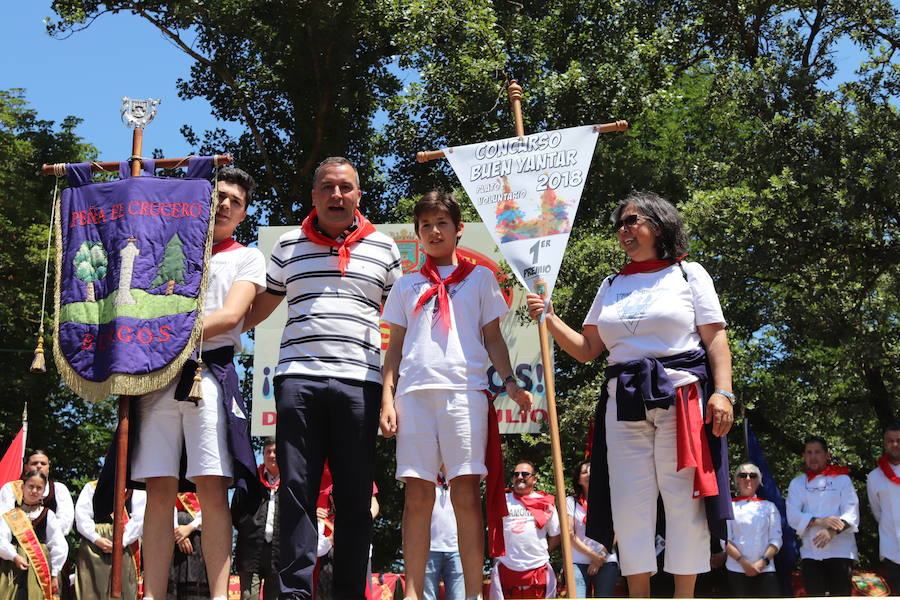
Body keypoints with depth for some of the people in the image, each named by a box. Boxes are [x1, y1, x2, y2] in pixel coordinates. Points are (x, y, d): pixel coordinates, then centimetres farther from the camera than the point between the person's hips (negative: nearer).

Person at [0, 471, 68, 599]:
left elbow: (59, 546, 3)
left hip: (40, 567, 0)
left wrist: (54, 574, -2)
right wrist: (14, 556, -19)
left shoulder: (48, 515, 6)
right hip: (12, 567, 0)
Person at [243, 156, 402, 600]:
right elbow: (258, 308, 23)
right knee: (296, 488, -3)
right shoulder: (288, 246, 14)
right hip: (298, 376, 0)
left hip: (359, 380, 0)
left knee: (355, 494, 2)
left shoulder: (382, 247, 14)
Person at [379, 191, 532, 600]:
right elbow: (395, 348, 17)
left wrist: (510, 381, -3)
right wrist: (387, 398, 6)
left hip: (465, 389, -2)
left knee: (466, 490, -7)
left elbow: (493, 338, 12)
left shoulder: (479, 278, 16)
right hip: (414, 391, 2)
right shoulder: (407, 285, 19)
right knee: (417, 493, -1)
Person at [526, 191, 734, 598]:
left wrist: (722, 391, -12)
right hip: (624, 403, 4)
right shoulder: (611, 286, 19)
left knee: (684, 499, -5)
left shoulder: (688, 274, 8)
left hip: (681, 397, -4)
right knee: (630, 502, 0)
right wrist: (548, 318, 1)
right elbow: (586, 349, 15)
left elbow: (716, 339, 1)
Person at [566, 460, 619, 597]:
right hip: (579, 562, -1)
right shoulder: (571, 501, 7)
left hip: (607, 562, 1)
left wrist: (601, 558, -5)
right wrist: (594, 556, -6)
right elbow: (570, 534, 0)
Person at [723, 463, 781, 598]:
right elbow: (725, 541, 1)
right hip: (737, 570, -1)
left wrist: (763, 561, -9)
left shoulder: (769, 506, 13)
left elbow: (776, 540, 5)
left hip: (765, 569, 1)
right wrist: (742, 561, -12)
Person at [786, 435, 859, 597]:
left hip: (840, 550, -2)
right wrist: (819, 521, -17)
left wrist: (832, 531, -24)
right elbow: (793, 516, 0)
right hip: (811, 552, 2)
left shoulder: (842, 479, 6)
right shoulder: (797, 483, 12)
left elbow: (851, 512, -5)